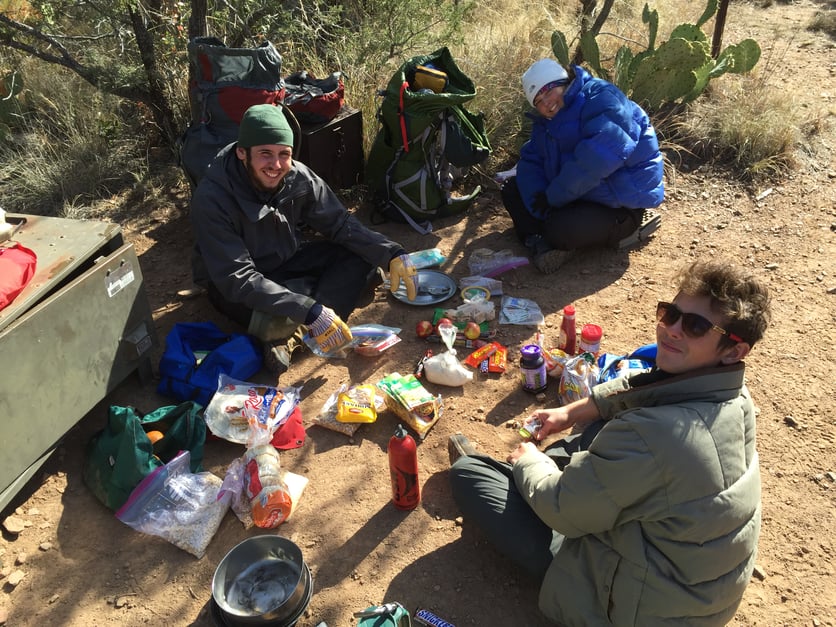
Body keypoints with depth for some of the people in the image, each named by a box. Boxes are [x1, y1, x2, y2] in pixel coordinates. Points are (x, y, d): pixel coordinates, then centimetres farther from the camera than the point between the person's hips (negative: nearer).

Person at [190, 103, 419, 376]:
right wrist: (311, 312, -42)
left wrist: (393, 254, -23)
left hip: (289, 260, 6)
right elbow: (237, 279, -34)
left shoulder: (298, 177, -17)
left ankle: (293, 334, -24)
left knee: (363, 255, -15)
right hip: (234, 287, -6)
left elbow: (340, 224, -6)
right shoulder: (212, 199, -30)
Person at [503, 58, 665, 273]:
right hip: (581, 194, 10)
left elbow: (597, 160, -34)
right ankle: (539, 241, -16)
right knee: (513, 189, 4)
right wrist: (542, 210, -19)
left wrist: (552, 197, -25)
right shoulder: (545, 122, 9)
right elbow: (530, 163, 0)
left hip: (623, 201, -10)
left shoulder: (601, 100, -21)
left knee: (562, 231, -34)